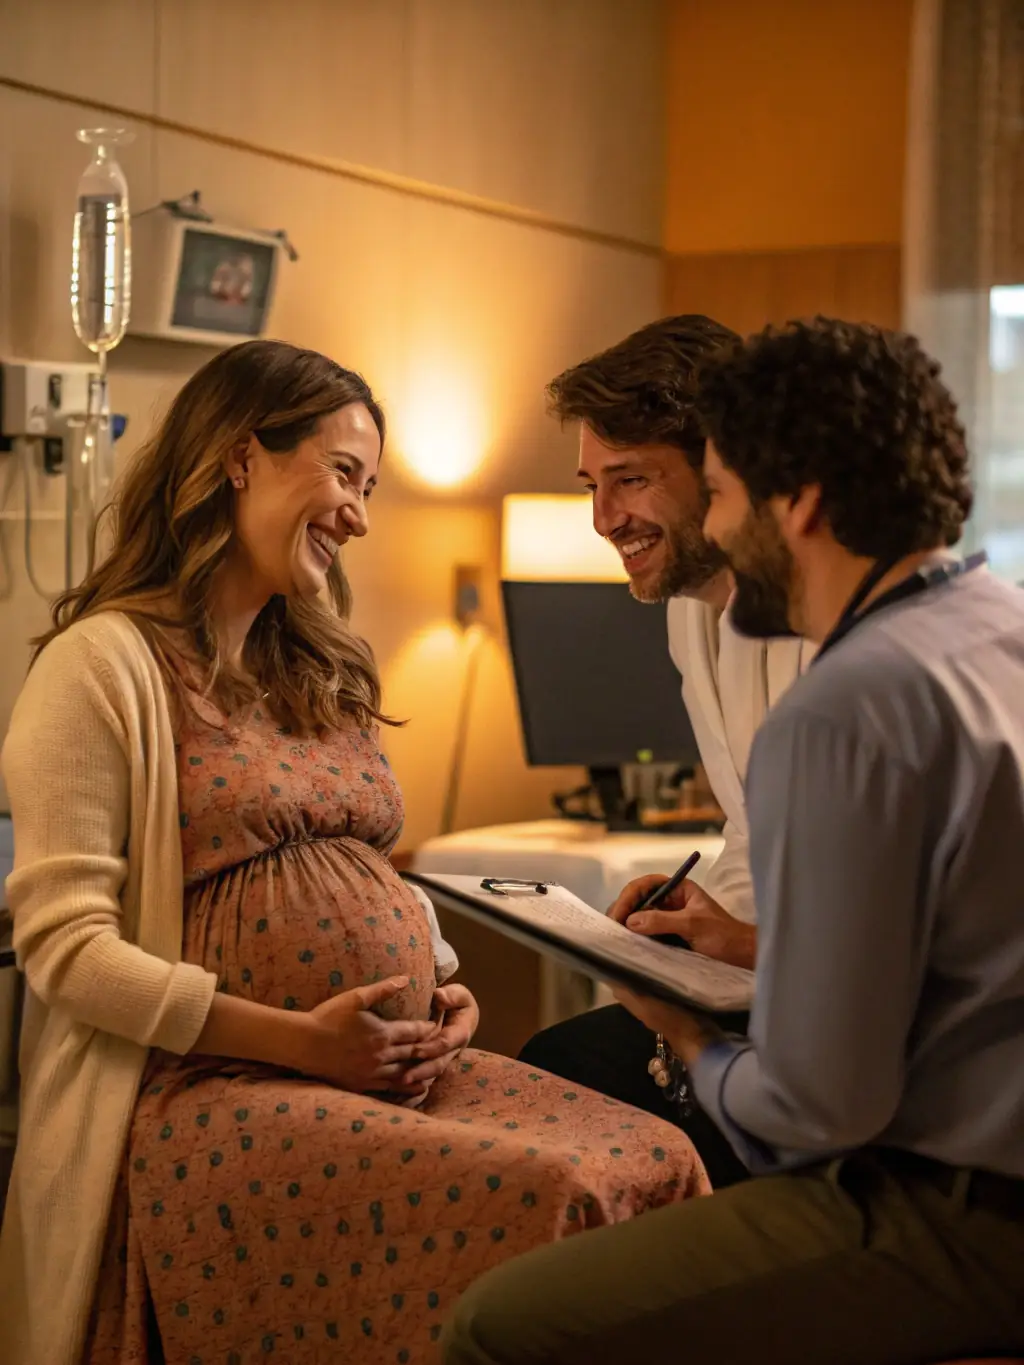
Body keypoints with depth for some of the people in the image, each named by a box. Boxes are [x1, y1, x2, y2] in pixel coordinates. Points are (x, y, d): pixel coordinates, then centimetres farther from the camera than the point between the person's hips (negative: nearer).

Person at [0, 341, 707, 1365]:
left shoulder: (319, 669, 20)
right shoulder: (105, 663, -5)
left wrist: (445, 984, 2)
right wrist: (299, 1038, -17)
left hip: (395, 1066, 7)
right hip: (210, 1086, -7)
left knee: (657, 1163, -15)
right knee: (544, 1202, -28)